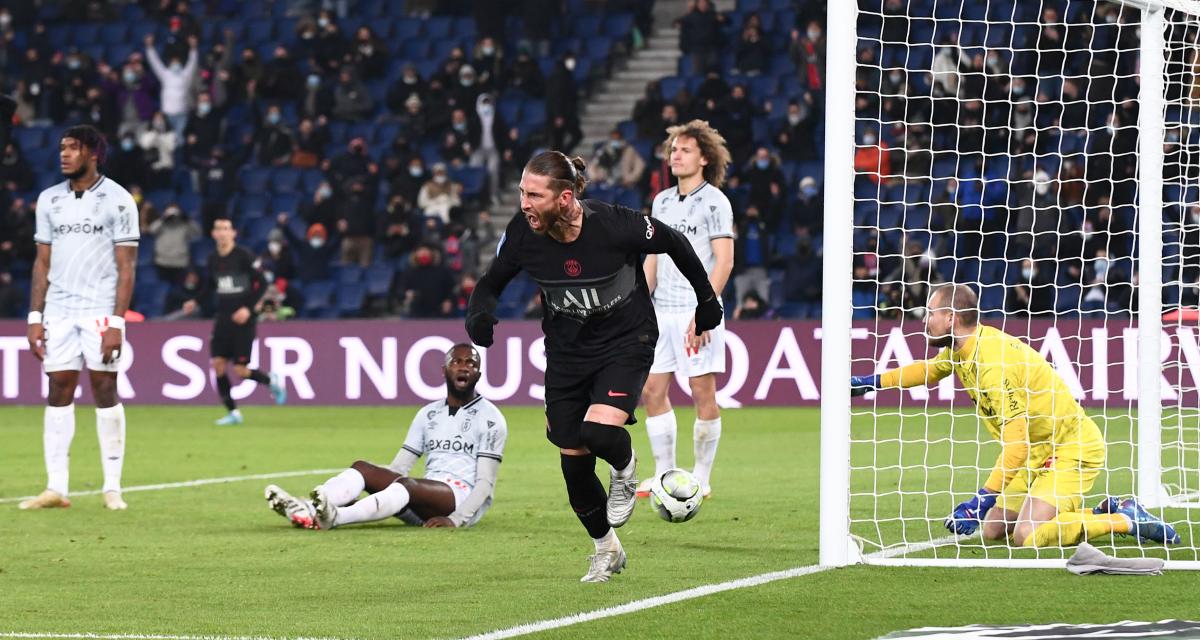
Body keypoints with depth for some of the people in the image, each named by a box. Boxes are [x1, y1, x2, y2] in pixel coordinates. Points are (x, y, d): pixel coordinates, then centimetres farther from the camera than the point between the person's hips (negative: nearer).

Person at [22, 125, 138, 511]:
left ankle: (112, 487, 0)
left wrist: (117, 322, -12)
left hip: (100, 309, -4)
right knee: (59, 391, 0)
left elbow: (126, 266, -5)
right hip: (59, 311, 4)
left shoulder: (117, 200, -3)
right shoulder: (50, 200, 11)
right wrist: (35, 316, 6)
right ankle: (56, 488, 0)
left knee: (105, 389, -5)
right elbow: (43, 263, 14)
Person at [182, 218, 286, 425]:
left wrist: (249, 308, -19)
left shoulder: (243, 256, -9)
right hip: (222, 318, 5)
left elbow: (261, 283, -9)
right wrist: (195, 302, 2)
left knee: (240, 370, -8)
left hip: (242, 320, -5)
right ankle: (233, 412, 6)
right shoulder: (213, 259, 7)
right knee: (218, 364, -5)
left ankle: (272, 381, 23)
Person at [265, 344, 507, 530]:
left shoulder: (489, 418, 0)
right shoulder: (428, 414, 19)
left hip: (463, 496, -6)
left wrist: (456, 520, -22)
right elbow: (398, 467, 15)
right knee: (363, 468, -14)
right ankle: (309, 509, -43)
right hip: (425, 501, 6)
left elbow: (486, 481, -7)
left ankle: (336, 517, -60)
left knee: (407, 485, -36)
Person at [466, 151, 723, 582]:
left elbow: (674, 243, -8)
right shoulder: (522, 233, -18)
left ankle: (625, 469, 11)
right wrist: (479, 316, -22)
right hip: (567, 350, 4)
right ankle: (606, 549, 30)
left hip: (625, 341, -4)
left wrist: (706, 298, 4)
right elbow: (492, 282, 0)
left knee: (599, 431, -28)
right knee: (573, 462, 5)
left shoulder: (615, 225, -27)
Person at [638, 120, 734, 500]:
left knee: (703, 392, -3)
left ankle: (701, 479, 4)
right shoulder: (662, 202, 15)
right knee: (652, 391, 4)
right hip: (662, 312, 7)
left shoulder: (714, 201, -6)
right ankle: (665, 475, 12)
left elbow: (724, 260, -11)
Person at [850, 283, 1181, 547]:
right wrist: (869, 382, 28)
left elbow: (1017, 444, -30)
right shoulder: (963, 349, 3)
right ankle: (1107, 512, 15)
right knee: (993, 530, 7)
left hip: (1074, 446, -10)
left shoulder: (994, 363, -26)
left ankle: (1128, 520, -8)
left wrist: (982, 500, -32)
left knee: (1027, 536, -24)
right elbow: (928, 369, 28)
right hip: (1041, 451, 10)